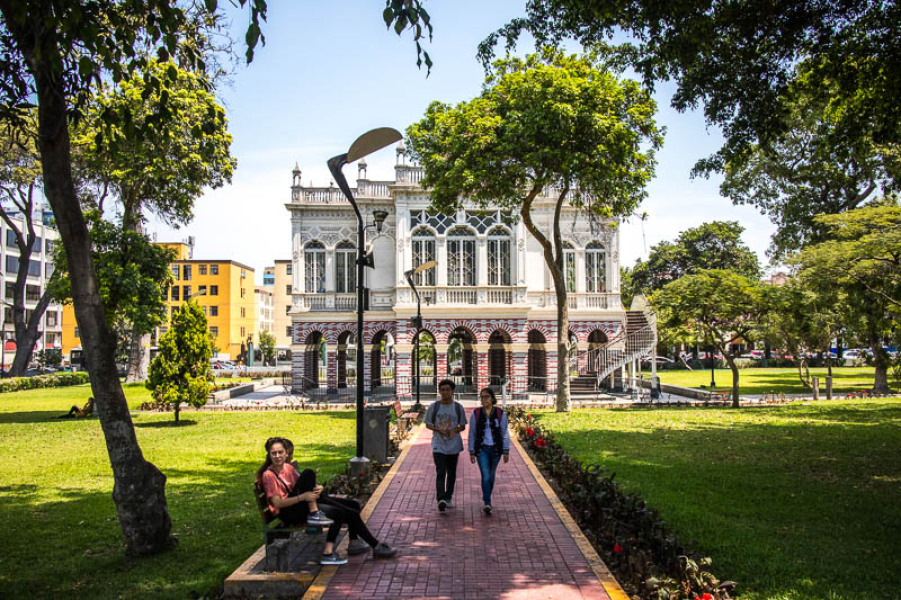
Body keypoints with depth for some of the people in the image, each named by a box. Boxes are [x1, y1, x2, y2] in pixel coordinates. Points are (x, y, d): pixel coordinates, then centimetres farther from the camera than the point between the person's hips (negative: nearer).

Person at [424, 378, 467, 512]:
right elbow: (428, 424, 5)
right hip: (439, 445, -2)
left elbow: (463, 426, 7)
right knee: (440, 473, -14)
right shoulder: (434, 407, -2)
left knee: (451, 473, 12)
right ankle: (441, 500, -25)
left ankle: (448, 498, 28)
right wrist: (439, 430, -14)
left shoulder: (458, 407, 1)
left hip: (454, 445, 2)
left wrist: (455, 430, -15)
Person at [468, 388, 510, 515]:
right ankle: (487, 504, -12)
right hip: (481, 449, -1)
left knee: (491, 476, 14)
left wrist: (506, 452, -1)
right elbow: (472, 434, 2)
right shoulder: (476, 414, -3)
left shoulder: (500, 414, -4)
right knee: (485, 476, -13)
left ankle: (486, 498, 36)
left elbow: (505, 433, 0)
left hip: (495, 449, 1)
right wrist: (471, 452, 1)